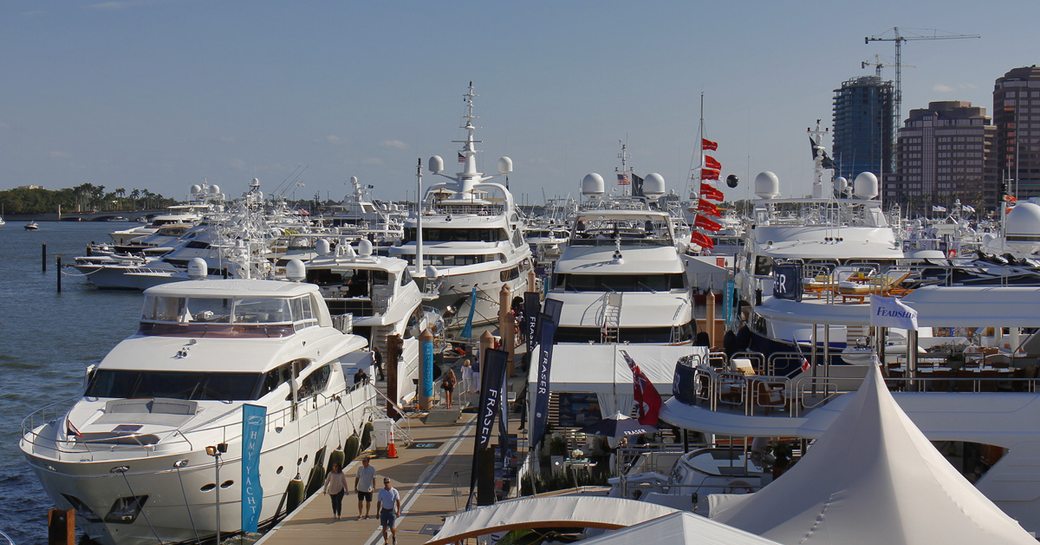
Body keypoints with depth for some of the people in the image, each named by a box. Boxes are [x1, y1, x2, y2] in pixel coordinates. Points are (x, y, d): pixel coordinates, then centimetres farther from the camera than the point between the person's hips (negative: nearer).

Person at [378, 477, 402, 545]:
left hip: (392, 511, -2)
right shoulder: (381, 491, -1)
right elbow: (379, 502, 6)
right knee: (384, 527, 2)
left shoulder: (394, 491, -8)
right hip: (384, 511, 2)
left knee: (391, 527, -6)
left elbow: (398, 501, -7)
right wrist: (378, 512, 6)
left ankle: (394, 536, 25)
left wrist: (398, 511, -16)